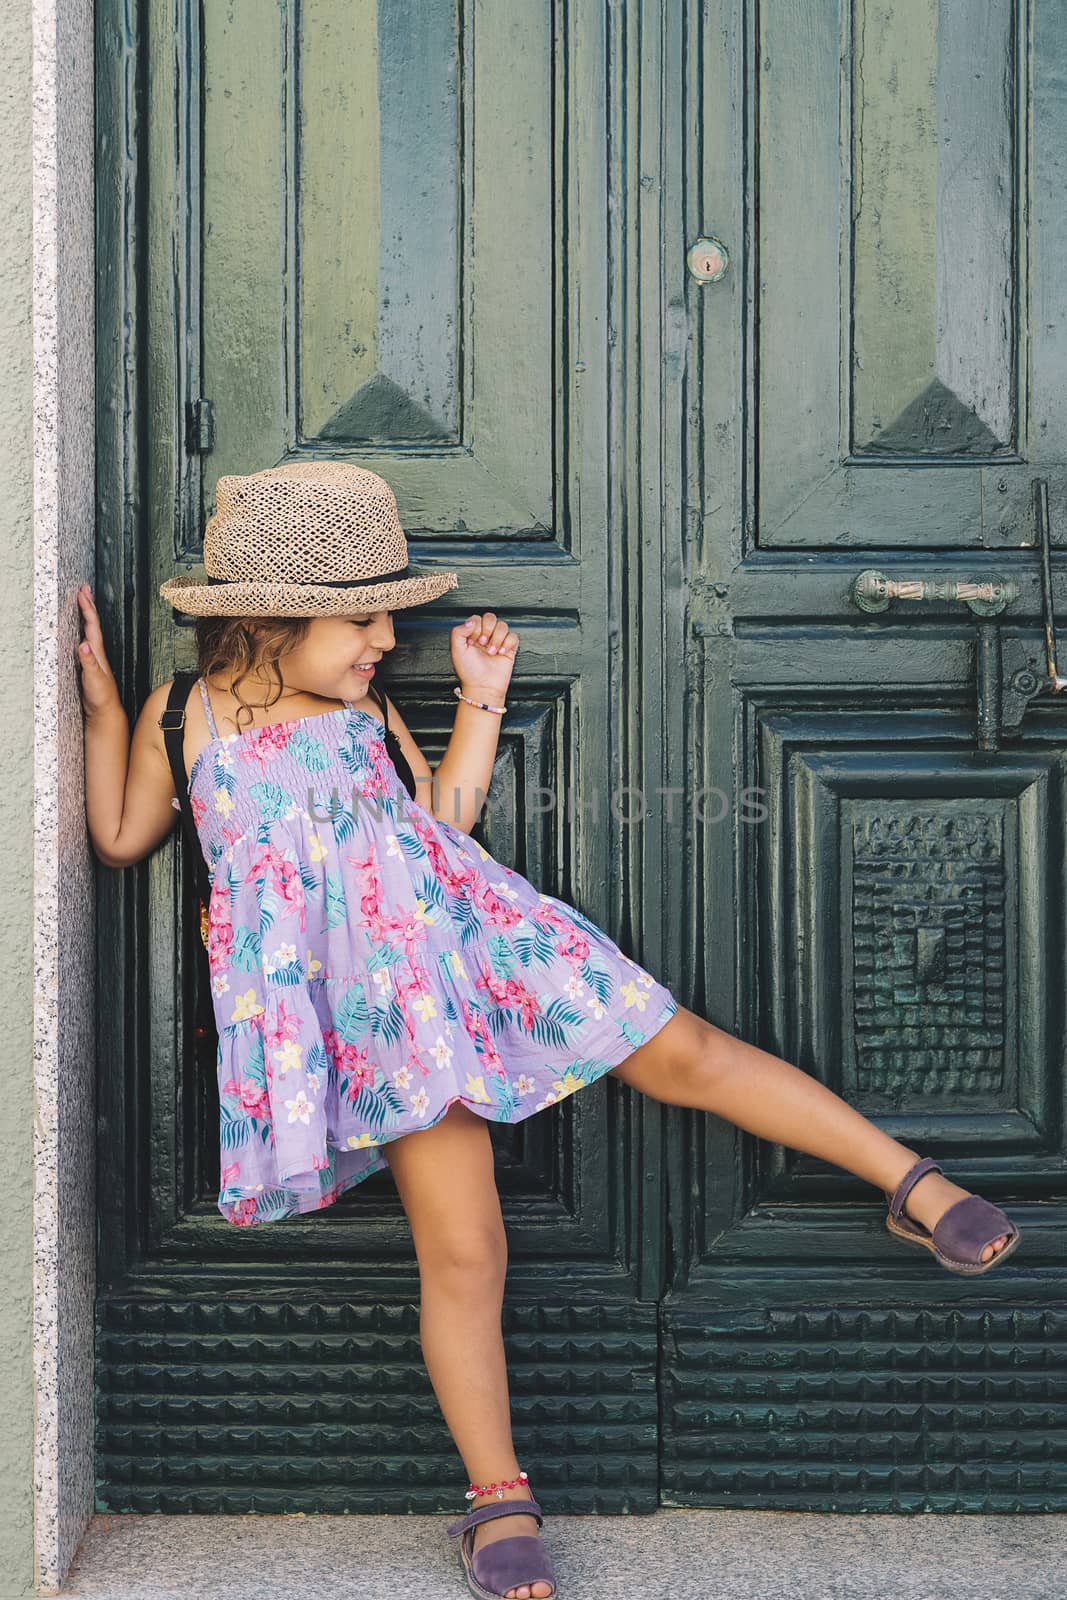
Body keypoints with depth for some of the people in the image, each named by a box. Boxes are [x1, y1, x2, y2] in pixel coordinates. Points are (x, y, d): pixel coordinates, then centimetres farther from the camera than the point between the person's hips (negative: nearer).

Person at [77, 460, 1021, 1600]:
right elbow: (119, 839, 16)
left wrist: (480, 703, 13)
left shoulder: (364, 711, 12)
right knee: (461, 1251, -7)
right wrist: (101, 704, 9)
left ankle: (913, 1182, 9)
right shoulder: (183, 715, 5)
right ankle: (499, 1504, 8)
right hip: (372, 1004, -3)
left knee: (682, 1050, -3)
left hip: (468, 937, 3)